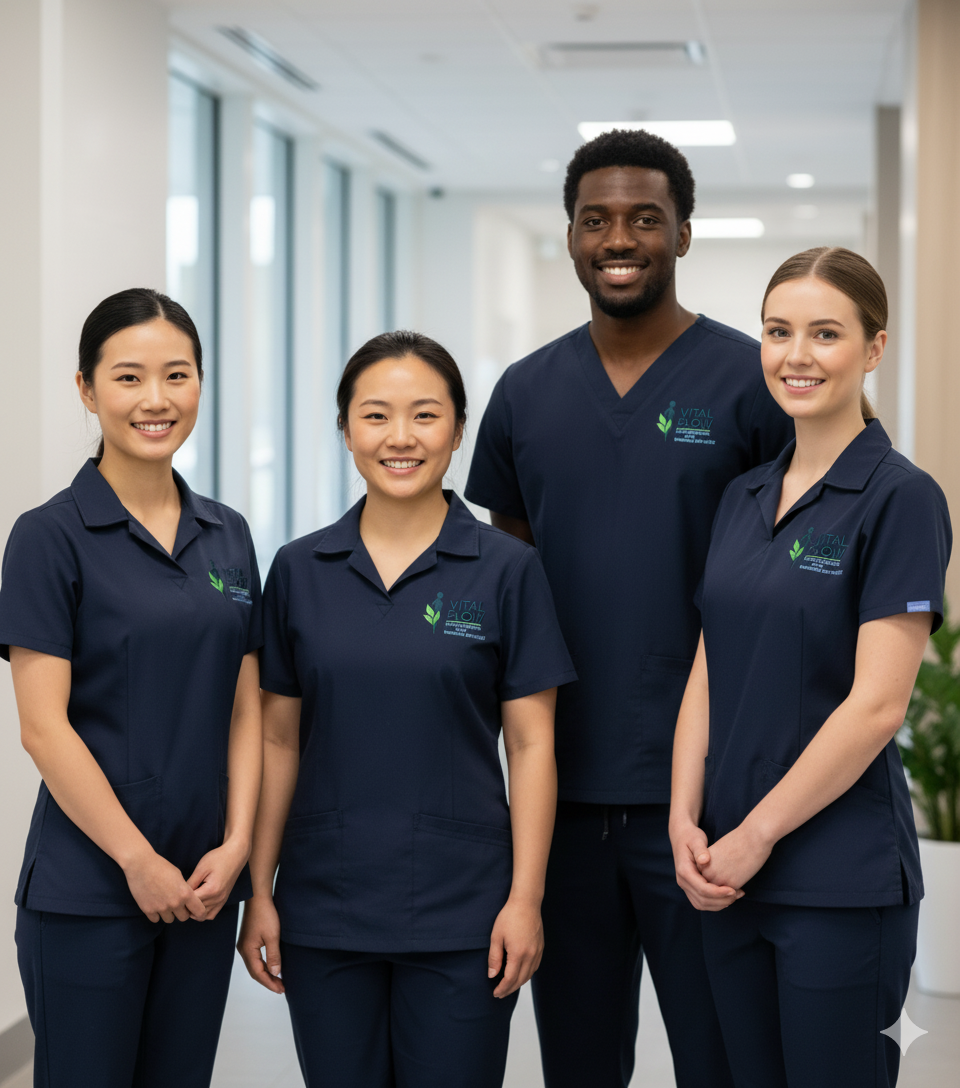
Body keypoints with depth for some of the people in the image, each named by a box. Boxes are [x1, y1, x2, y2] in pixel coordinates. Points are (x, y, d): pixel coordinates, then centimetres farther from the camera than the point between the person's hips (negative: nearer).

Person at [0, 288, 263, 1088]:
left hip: (202, 889, 5)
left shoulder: (228, 536, 9)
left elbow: (245, 709, 9)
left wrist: (235, 844, -3)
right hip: (88, 888, -5)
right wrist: (137, 860, -13)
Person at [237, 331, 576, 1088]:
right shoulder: (299, 571, 4)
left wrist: (525, 897, -8)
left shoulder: (507, 570, -3)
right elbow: (279, 740, 6)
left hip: (459, 911, -2)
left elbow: (531, 745, -2)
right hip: (325, 906, 2)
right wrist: (259, 891, 3)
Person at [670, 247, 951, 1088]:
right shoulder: (744, 497, 11)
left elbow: (877, 703, -16)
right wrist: (687, 820, -2)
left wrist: (757, 833, -13)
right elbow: (708, 675, 10)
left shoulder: (899, 497, -10)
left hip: (841, 880, -6)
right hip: (730, 872, 7)